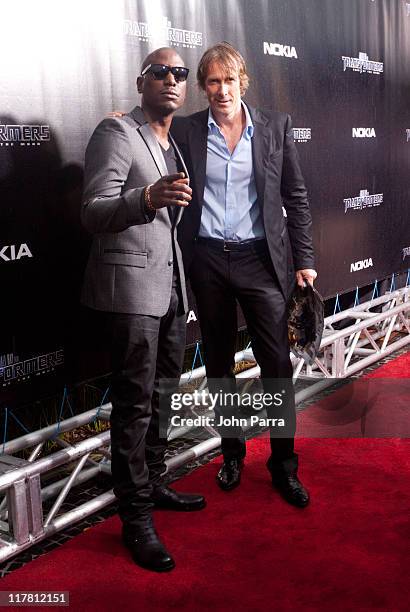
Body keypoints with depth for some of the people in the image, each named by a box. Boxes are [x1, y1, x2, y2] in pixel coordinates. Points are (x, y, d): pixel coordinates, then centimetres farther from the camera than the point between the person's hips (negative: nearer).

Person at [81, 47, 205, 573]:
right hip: (131, 286, -8)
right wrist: (147, 198, -32)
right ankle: (136, 518, 2)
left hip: (170, 286, 9)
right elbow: (93, 214, -17)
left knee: (161, 395, 14)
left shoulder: (174, 145, 18)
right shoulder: (117, 132, -8)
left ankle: (152, 485, 28)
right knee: (135, 404, -6)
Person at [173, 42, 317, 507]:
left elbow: (295, 197, 5)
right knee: (218, 364, 12)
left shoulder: (275, 126, 3)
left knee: (277, 364, 0)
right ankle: (232, 452, 30)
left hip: (261, 259, -1)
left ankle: (284, 464, 16)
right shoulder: (185, 131, 2)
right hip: (207, 260, 1)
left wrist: (303, 259, 1)